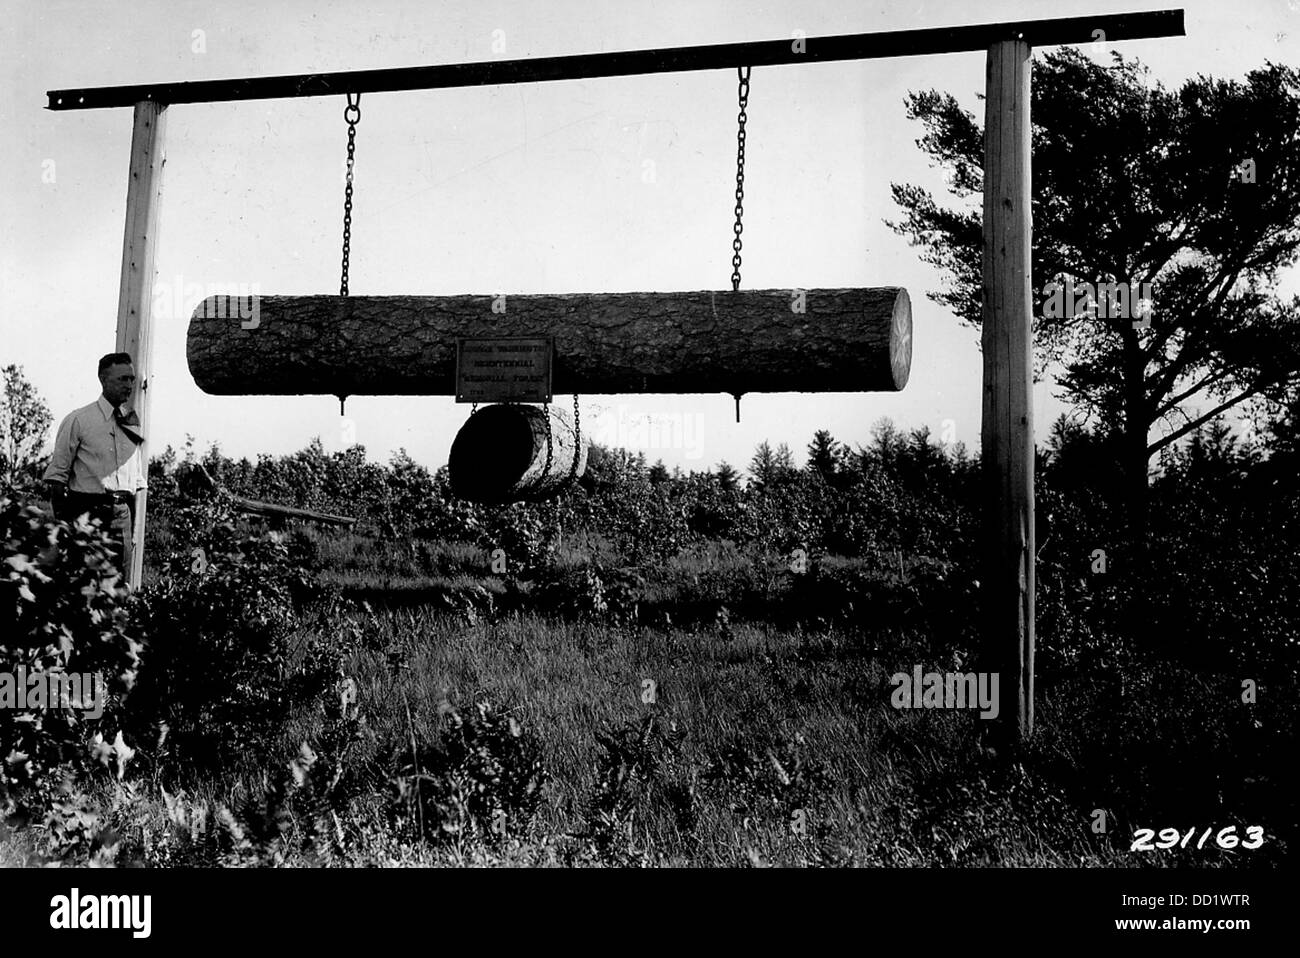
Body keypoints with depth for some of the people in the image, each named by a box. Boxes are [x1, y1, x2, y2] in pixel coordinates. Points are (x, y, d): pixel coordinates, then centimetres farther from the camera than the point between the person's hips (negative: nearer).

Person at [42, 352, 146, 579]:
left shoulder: (132, 424, 13)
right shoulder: (78, 421, -1)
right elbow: (56, 476, -3)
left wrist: (133, 530, 11)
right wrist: (63, 526, -10)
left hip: (122, 515, 4)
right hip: (87, 513, -4)